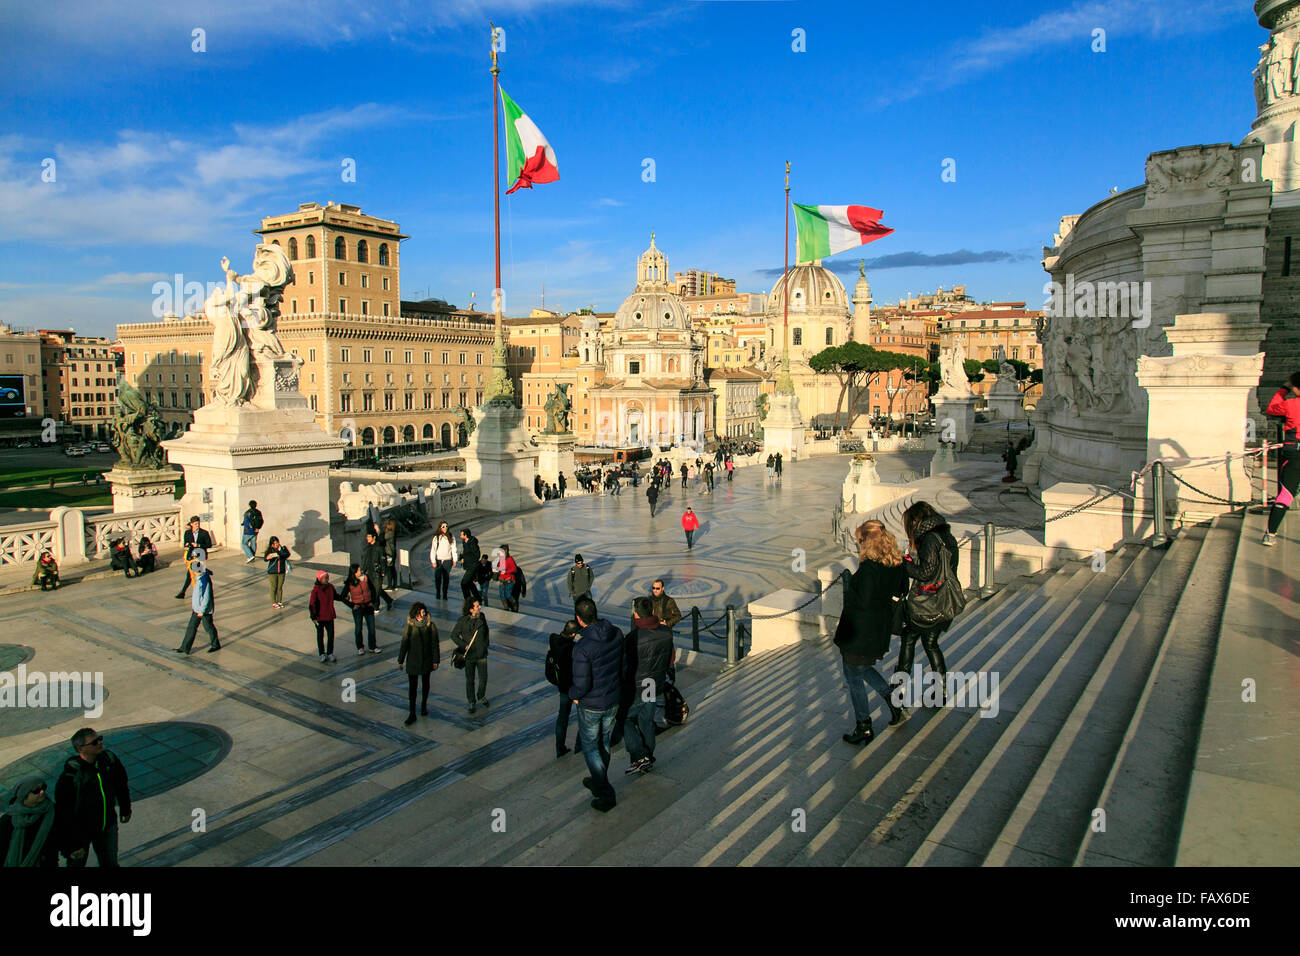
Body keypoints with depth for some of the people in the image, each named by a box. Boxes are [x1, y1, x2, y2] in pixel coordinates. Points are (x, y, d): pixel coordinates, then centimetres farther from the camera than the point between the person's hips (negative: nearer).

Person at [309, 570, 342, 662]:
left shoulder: (330, 587, -1)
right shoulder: (315, 590, -16)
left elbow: (335, 596, 17)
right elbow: (311, 604, -14)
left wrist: (343, 597, -2)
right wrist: (313, 617, -16)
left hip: (330, 616, 4)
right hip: (319, 617, -4)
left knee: (331, 634, 7)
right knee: (320, 635, 10)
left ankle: (330, 653, 21)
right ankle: (322, 654, 22)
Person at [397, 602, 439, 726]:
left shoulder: (430, 625, -9)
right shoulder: (409, 626, -10)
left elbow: (434, 644, -4)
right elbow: (404, 644, -4)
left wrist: (435, 661, -3)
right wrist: (400, 661, -1)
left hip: (427, 660, 1)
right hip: (412, 661, -1)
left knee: (425, 683, 17)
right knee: (412, 686, 0)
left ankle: (424, 706, 37)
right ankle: (412, 714, 7)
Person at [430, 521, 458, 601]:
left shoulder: (451, 538, 4)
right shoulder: (436, 538, -1)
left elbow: (453, 549, 8)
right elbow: (433, 550, -1)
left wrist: (454, 560, 3)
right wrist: (433, 561, -6)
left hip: (447, 561, 1)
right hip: (438, 561, -1)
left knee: (446, 578, 4)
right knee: (438, 578, 0)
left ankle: (444, 595, 13)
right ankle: (437, 595, 12)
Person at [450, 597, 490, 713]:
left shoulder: (482, 617, -4)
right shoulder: (463, 621, -14)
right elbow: (454, 635, -6)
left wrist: (485, 644, 8)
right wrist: (464, 645, -15)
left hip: (482, 655, 3)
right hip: (469, 655, -2)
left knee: (483, 679, 8)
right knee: (470, 680, 9)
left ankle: (481, 697, 36)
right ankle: (472, 703, 26)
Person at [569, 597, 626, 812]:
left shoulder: (582, 647, -30)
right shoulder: (616, 634, -10)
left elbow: (582, 685, -25)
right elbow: (624, 665, 3)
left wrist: (573, 694, -4)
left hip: (591, 705, -6)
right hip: (614, 699, 6)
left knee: (590, 747, 13)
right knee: (605, 743, 24)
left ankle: (605, 794, 13)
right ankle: (599, 782, 43)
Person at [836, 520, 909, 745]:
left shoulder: (869, 568, -24)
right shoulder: (897, 565, 1)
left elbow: (862, 602, -24)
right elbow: (902, 592, 13)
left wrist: (848, 589, -7)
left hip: (859, 632, -8)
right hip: (881, 630, 8)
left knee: (854, 676, 7)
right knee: (864, 668, 28)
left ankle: (864, 728, 16)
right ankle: (895, 703, 25)